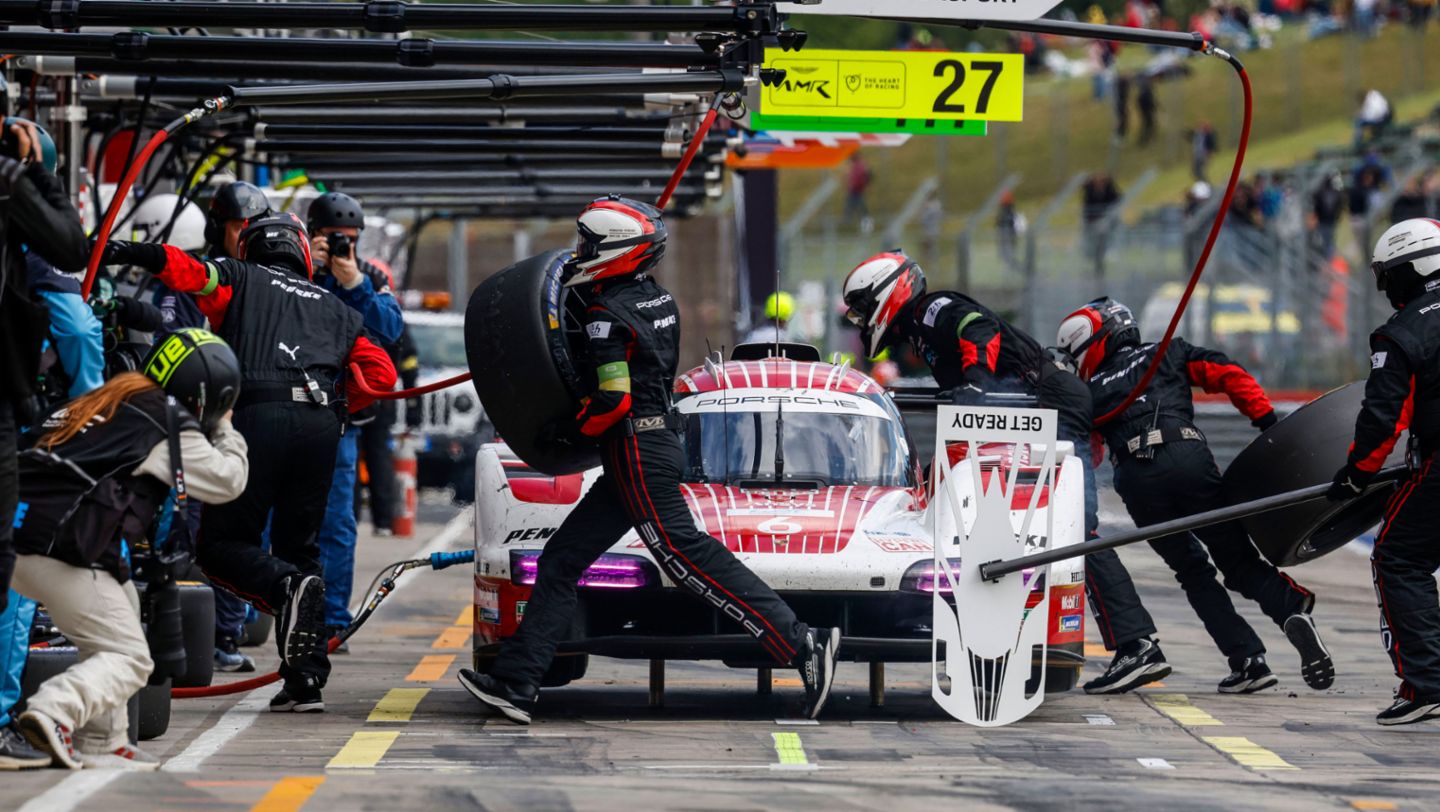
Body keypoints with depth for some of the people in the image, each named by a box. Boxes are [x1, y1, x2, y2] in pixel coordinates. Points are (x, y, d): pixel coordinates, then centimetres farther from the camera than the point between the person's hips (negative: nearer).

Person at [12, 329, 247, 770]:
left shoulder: (108, 399, 22)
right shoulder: (168, 424, -2)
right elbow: (226, 481, 5)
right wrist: (226, 431, 21)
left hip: (21, 536, 9)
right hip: (62, 551, -9)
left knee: (123, 604, 26)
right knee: (128, 658, -2)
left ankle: (101, 743, 22)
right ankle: (55, 709, -28)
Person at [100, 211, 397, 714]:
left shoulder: (240, 280, 19)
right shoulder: (335, 309, 28)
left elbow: (183, 269, 0)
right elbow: (381, 374, 18)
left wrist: (119, 253, 5)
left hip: (259, 414, -4)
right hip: (320, 427, 4)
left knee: (222, 545, 3)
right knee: (299, 547, 14)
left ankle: (285, 587, -28)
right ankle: (306, 681, 6)